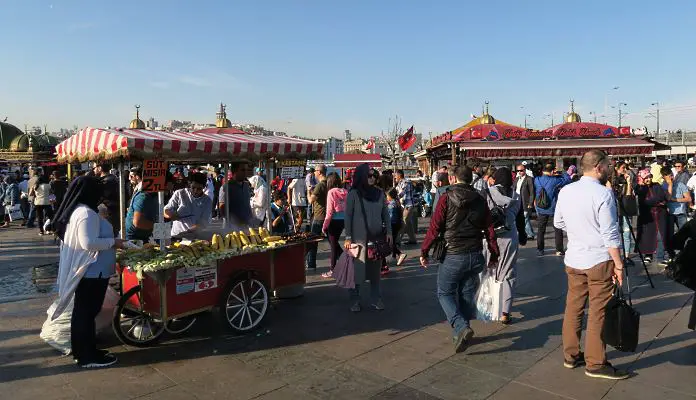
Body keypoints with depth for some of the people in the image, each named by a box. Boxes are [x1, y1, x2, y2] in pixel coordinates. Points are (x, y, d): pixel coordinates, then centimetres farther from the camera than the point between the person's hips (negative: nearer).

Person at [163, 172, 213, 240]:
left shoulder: (207, 201, 3)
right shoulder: (179, 194, 4)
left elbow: (203, 223, -4)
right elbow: (166, 211, 7)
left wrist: (186, 231, -20)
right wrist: (172, 215, -17)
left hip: (195, 238, 0)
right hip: (176, 236, 1)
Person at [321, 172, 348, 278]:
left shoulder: (331, 192, -12)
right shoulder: (345, 192, 3)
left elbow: (329, 211, -13)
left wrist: (324, 226, -6)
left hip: (334, 221, -6)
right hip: (344, 220, 6)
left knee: (333, 244, 5)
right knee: (334, 242, 23)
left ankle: (332, 270, 14)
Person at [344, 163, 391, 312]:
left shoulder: (379, 193, 7)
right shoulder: (353, 194, -4)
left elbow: (385, 214, 11)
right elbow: (348, 216, -4)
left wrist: (389, 232, 3)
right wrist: (348, 237, -8)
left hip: (377, 237, 3)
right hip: (359, 238, -3)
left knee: (375, 269, 9)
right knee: (357, 269, 0)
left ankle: (376, 299, 19)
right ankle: (355, 301, 12)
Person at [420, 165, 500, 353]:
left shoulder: (446, 198, -9)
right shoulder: (480, 200, 5)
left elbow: (434, 228, -11)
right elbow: (489, 230, 7)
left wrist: (424, 251, -2)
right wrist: (494, 254, 16)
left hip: (453, 256, -4)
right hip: (475, 256, 5)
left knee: (445, 293, 8)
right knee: (467, 295, 15)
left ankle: (461, 327, -11)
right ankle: (461, 334, 22)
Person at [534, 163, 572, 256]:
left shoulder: (536, 180, -4)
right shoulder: (554, 181, -13)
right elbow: (567, 180, -2)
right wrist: (565, 173, 17)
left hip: (541, 210, 3)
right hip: (553, 209, -3)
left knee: (541, 230, 11)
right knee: (558, 230, 9)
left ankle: (539, 250, 12)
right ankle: (559, 250, 11)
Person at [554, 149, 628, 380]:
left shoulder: (565, 191, 4)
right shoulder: (603, 193, -15)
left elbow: (558, 223, 15)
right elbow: (610, 235, -16)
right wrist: (618, 265, -9)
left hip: (573, 259, 6)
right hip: (599, 260, -6)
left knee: (573, 308, 14)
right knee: (598, 313, 3)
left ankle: (571, 355, 25)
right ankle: (595, 364, 12)